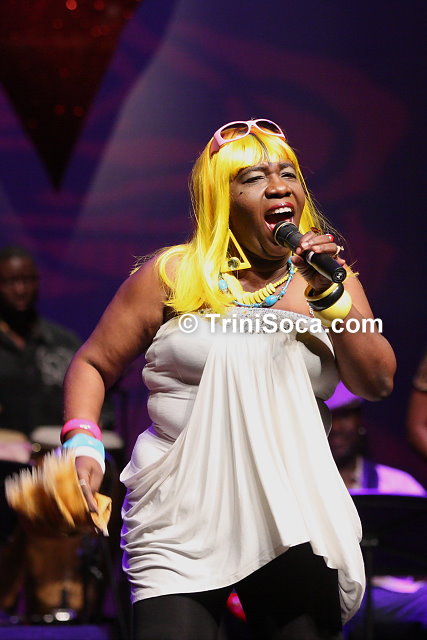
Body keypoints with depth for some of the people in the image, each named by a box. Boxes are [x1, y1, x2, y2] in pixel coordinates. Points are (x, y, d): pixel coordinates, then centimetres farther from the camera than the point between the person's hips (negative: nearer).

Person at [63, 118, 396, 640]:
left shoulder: (331, 279, 9)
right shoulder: (173, 275, 2)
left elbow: (377, 383, 1)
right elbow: (93, 365, 6)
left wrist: (331, 296, -10)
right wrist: (83, 442, -10)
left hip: (292, 518, 3)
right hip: (182, 518, -2)